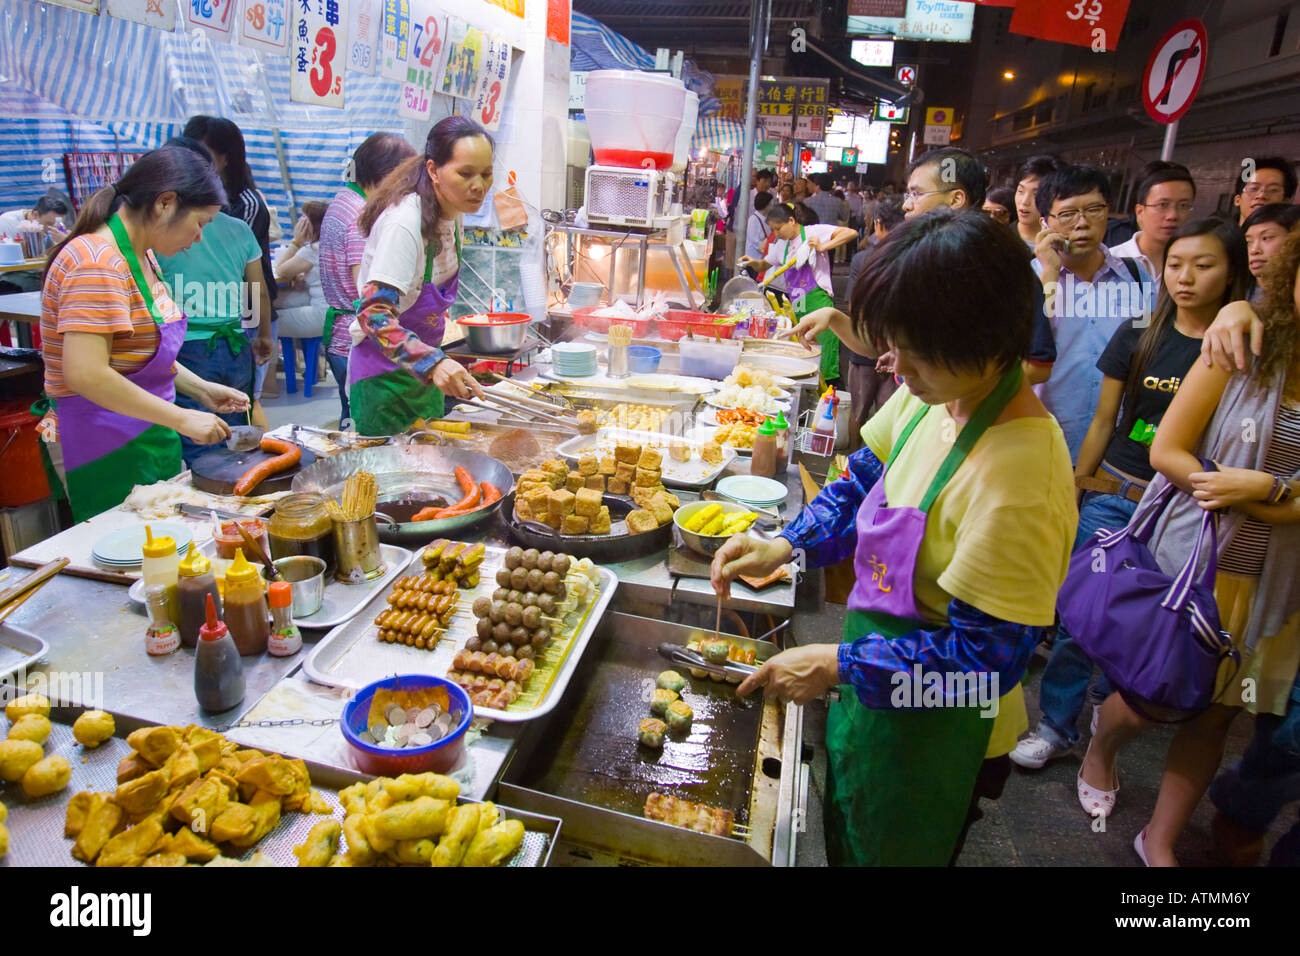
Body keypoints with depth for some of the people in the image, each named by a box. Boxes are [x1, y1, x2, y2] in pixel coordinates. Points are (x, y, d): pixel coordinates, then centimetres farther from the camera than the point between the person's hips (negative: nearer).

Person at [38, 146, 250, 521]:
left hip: (148, 440, 9)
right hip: (109, 455, -9)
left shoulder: (142, 256, 12)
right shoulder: (98, 263, -19)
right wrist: (182, 418, -23)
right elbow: (86, 374, -27)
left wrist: (201, 389, 10)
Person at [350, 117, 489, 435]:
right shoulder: (404, 222, -24)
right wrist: (433, 362, -47)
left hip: (424, 371, 8)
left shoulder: (452, 215, 2)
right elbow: (374, 314, -33)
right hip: (385, 375, -8)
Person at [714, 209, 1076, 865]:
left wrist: (839, 665, -25)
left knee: (886, 847, 21)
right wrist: (786, 546, -7)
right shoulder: (933, 395, -9)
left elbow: (985, 658, -29)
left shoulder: (1020, 478, -33)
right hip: (874, 684, 7)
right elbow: (867, 478, 6)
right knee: (846, 838, 29)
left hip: (931, 730, -7)